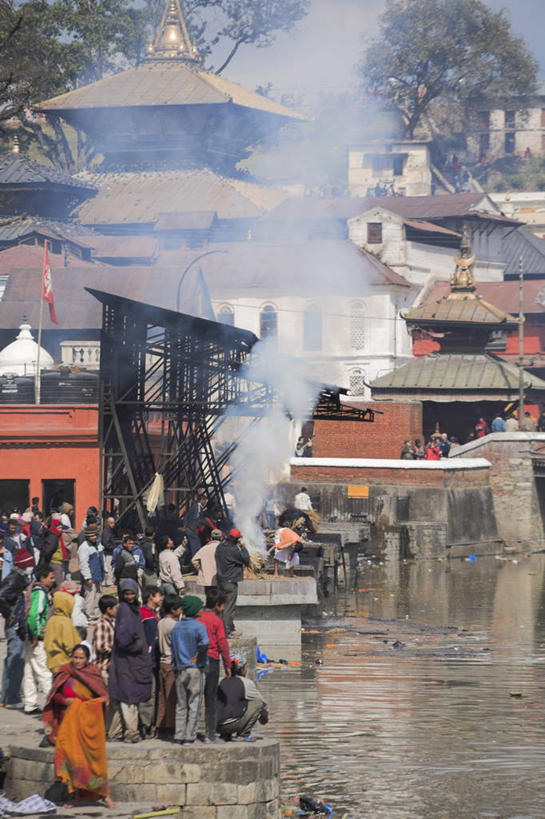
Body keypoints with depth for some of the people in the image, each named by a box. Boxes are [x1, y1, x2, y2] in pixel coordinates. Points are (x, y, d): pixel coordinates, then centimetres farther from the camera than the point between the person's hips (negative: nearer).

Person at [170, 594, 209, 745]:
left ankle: (179, 736, 8)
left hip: (180, 670, 5)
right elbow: (204, 644, -27)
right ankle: (189, 736, -1)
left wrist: (176, 667, 14)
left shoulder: (176, 627, 9)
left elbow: (173, 649, 10)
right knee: (194, 704, 1)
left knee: (181, 705, 11)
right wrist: (197, 658, -11)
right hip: (195, 670, -5)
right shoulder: (199, 627, -10)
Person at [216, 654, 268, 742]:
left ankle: (225, 735, 20)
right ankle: (243, 734, 3)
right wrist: (265, 716, 34)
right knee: (258, 702, 3)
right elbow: (262, 702, 12)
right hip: (231, 726, -7)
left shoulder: (223, 682, 17)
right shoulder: (246, 683, -3)